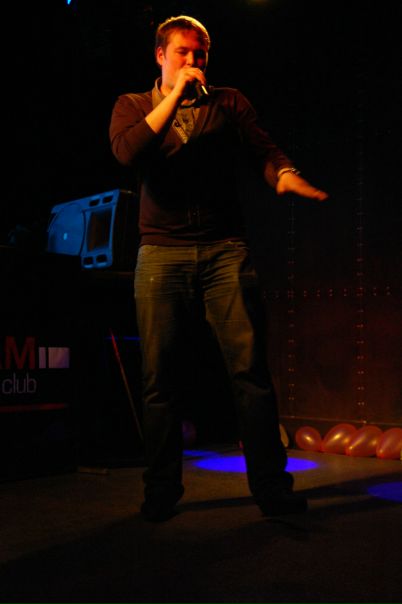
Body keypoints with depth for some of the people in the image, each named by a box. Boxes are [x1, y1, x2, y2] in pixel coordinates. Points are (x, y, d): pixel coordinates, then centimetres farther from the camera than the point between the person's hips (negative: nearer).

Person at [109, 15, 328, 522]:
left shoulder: (228, 102, 17)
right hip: (162, 253, 0)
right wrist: (175, 96, -6)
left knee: (250, 366, -8)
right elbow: (127, 152, -6)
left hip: (225, 250, 0)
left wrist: (286, 176, -20)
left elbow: (262, 149, 3)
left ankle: (270, 486, -1)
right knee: (160, 375, 1)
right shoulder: (133, 106, 15)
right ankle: (161, 490, 13)